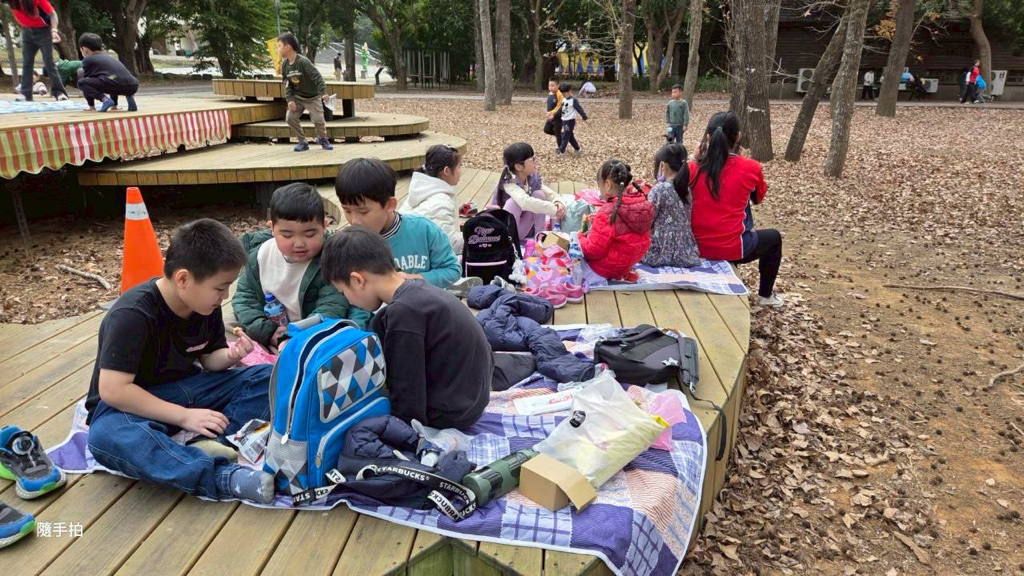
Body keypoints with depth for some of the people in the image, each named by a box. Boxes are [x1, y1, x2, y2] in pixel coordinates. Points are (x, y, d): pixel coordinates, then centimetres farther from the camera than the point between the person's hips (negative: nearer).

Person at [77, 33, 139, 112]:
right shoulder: (110, 57, 35)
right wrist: (114, 105, 50)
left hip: (115, 83, -6)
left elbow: (87, 79, 19)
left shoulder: (87, 60, 16)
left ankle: (105, 100, -12)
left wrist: (91, 105, 27)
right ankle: (129, 96, 11)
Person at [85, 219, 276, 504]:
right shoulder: (132, 315, -24)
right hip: (134, 403, -6)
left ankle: (206, 444, -31)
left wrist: (230, 356, -15)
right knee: (106, 436, -42)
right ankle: (223, 477, -50)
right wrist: (184, 416, -27)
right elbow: (113, 389, -27)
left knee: (268, 378, -12)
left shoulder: (207, 305, -3)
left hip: (186, 388, 6)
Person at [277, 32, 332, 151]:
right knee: (290, 117, -10)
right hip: (297, 97, 5)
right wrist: (290, 99, -9)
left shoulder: (303, 62, -24)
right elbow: (287, 83, 2)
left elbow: (317, 77, -26)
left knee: (318, 119, -13)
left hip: (312, 97, -5)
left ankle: (322, 138, 18)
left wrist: (323, 92, -35)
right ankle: (302, 142, 6)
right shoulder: (284, 64, -4)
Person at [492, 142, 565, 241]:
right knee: (514, 201, -33)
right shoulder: (509, 183, -27)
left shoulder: (533, 178, -7)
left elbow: (549, 193, 0)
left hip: (525, 230, 6)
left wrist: (558, 202, -25)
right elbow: (526, 202, -43)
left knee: (539, 194, -14)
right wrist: (555, 210, -40)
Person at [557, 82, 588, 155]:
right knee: (570, 136, 14)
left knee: (565, 136, -8)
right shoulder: (564, 100, 8)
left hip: (570, 121, -8)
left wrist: (584, 117, -11)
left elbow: (579, 109, -14)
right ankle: (577, 149, 26)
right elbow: (560, 109, 14)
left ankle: (561, 151, -6)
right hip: (564, 120, 8)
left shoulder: (573, 100, -15)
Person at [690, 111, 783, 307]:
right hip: (732, 249, -3)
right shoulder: (750, 168, -11)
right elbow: (758, 198, 10)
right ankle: (765, 294, 39)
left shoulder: (694, 168, -6)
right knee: (773, 237, 28)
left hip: (698, 246, 4)